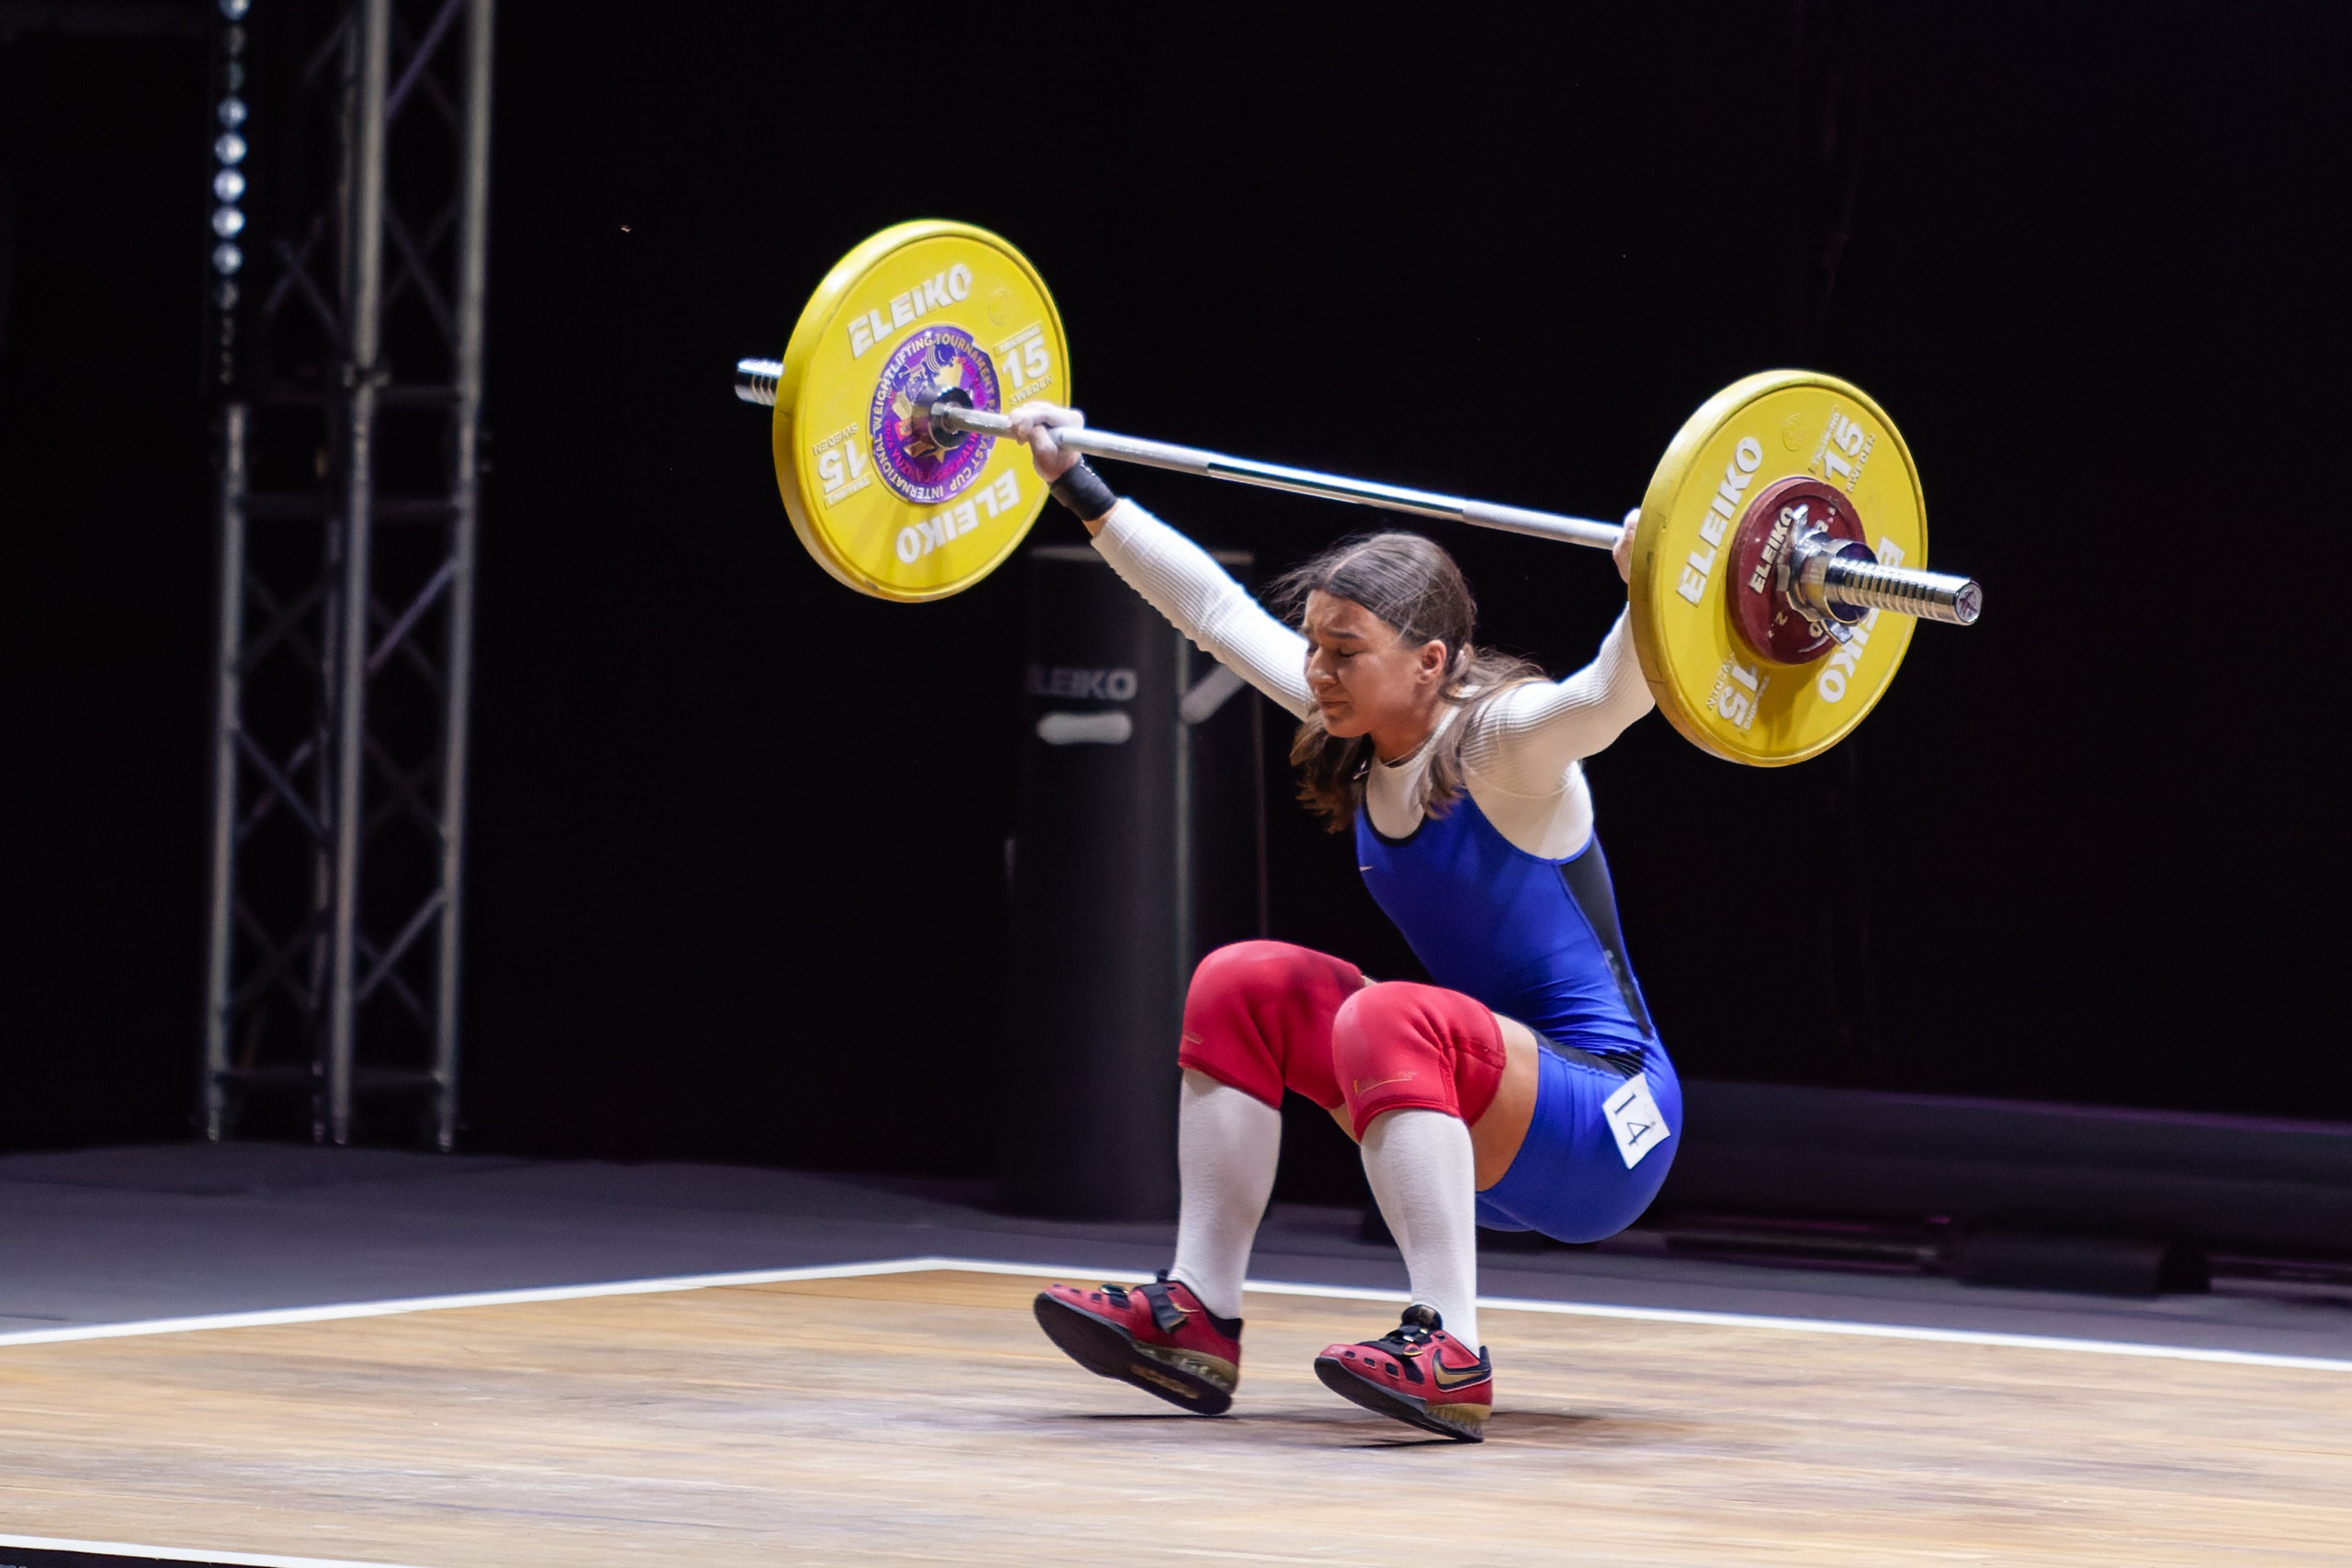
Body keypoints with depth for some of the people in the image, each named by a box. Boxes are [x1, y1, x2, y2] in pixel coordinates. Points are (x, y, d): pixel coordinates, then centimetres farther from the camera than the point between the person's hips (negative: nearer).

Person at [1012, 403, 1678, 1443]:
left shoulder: (1503, 745, -18)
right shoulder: (1361, 732, 2)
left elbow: (1610, 694, -39)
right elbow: (1213, 607, 9)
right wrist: (1080, 489, 12)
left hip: (1603, 1135, -8)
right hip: (1485, 1124, 8)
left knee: (1390, 1020, -32)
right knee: (1243, 988, 1)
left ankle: (1449, 1358, -35)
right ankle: (1196, 1320, -2)